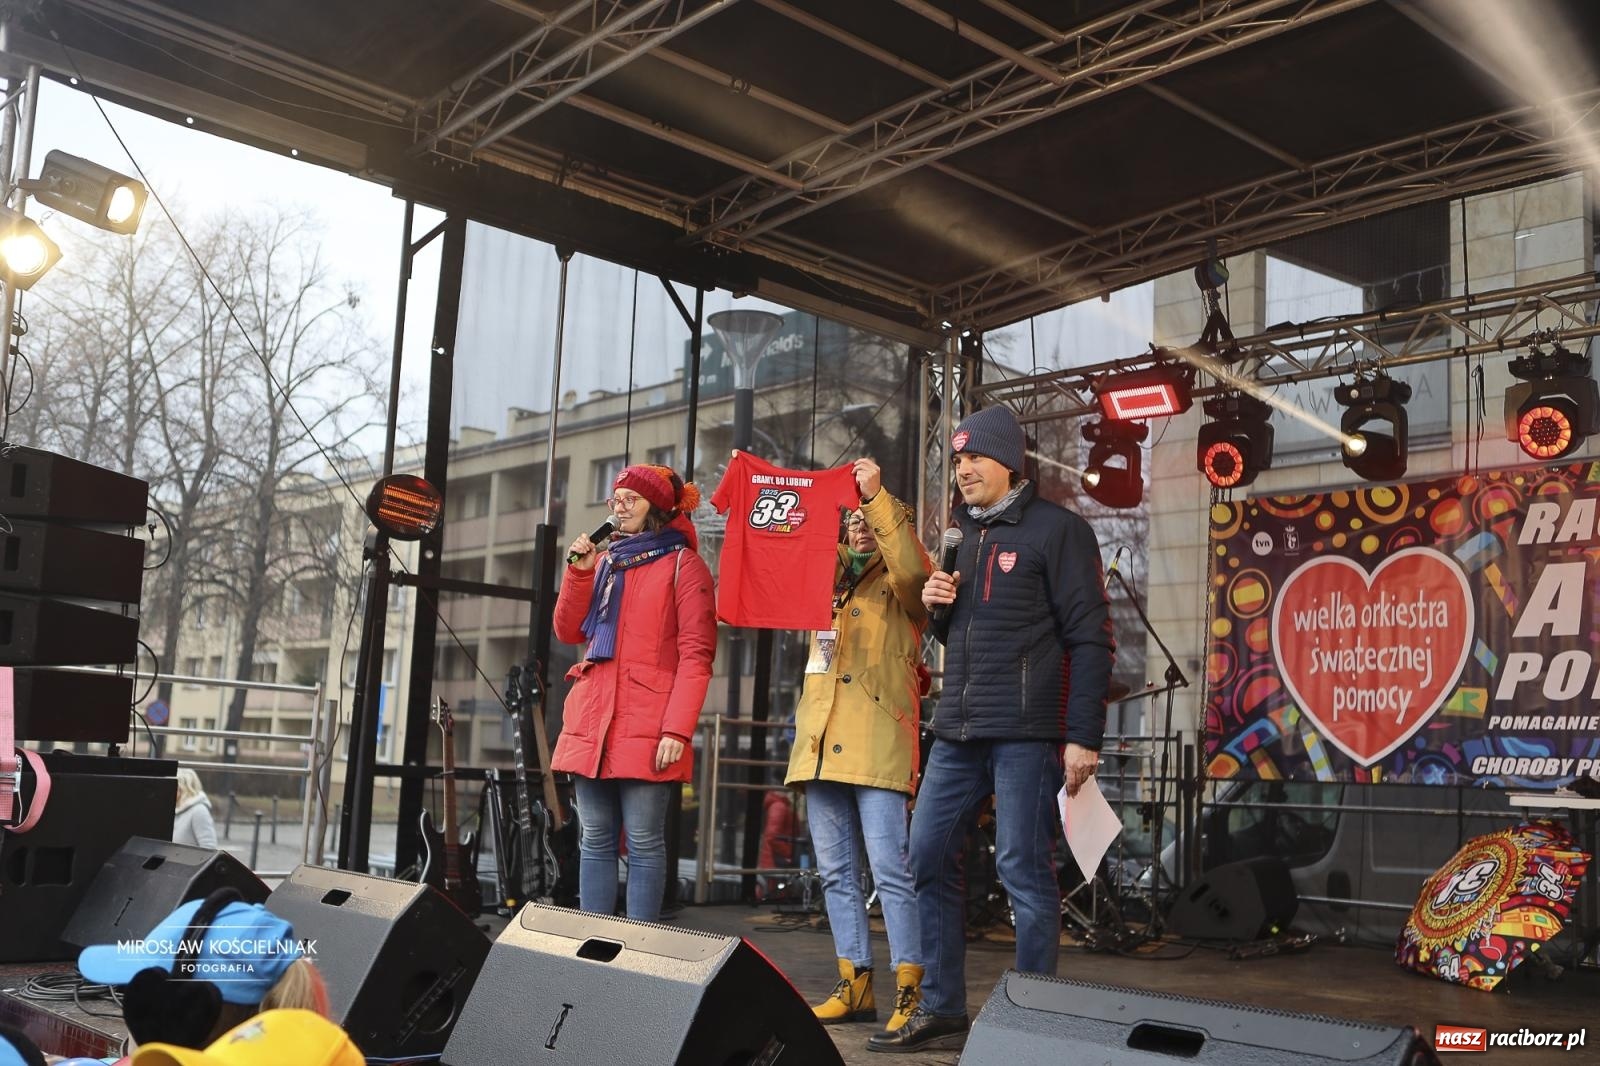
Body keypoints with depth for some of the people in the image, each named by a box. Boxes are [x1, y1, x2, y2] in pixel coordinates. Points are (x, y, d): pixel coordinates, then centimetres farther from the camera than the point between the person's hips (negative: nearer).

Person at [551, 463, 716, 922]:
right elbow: (568, 631, 16)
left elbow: (696, 655, -7)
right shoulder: (604, 562, 20)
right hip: (593, 722, 6)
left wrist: (677, 730, -16)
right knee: (595, 841, 8)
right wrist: (580, 571, 2)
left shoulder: (683, 565, 0)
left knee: (644, 843, -4)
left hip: (646, 727, -6)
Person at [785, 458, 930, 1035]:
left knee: (891, 871, -9)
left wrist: (878, 497, -20)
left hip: (877, 742, -7)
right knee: (836, 873, 8)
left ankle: (910, 990, -5)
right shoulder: (829, 581, 22)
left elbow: (913, 569, -18)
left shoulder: (899, 585, 4)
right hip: (822, 743, 7)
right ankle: (855, 986, 14)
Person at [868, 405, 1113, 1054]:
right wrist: (938, 606, 5)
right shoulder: (968, 536, 19)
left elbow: (1091, 638, -9)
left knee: (1023, 868, -5)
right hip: (958, 731, 8)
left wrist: (1083, 736, -16)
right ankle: (941, 1011, 16)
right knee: (927, 856, 6)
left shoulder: (1056, 530, -4)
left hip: (1025, 732, -8)